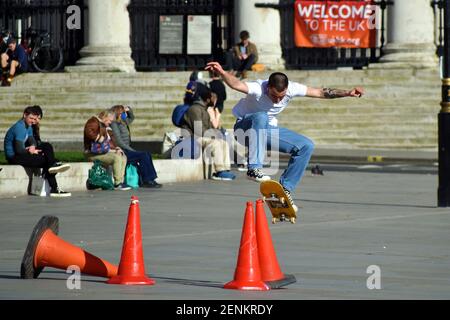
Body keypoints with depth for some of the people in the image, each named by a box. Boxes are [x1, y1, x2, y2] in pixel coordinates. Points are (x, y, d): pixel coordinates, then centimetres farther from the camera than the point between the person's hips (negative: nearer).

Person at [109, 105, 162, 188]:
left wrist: (129, 110, 18)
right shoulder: (114, 124, -8)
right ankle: (147, 181, -17)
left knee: (148, 154, -6)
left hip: (127, 150, 9)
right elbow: (119, 141, -16)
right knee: (143, 156, -19)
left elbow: (132, 118, 40)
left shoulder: (123, 123, 19)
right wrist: (132, 150, -15)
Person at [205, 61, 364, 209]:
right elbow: (236, 84, -53)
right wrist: (222, 72, -73)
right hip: (246, 127, -6)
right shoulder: (258, 89, -32)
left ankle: (285, 188, 1)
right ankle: (254, 169, -40)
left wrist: (347, 93, -20)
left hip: (268, 129, 6)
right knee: (261, 117, -41)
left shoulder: (292, 89, -18)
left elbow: (320, 93, -11)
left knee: (306, 146, -8)